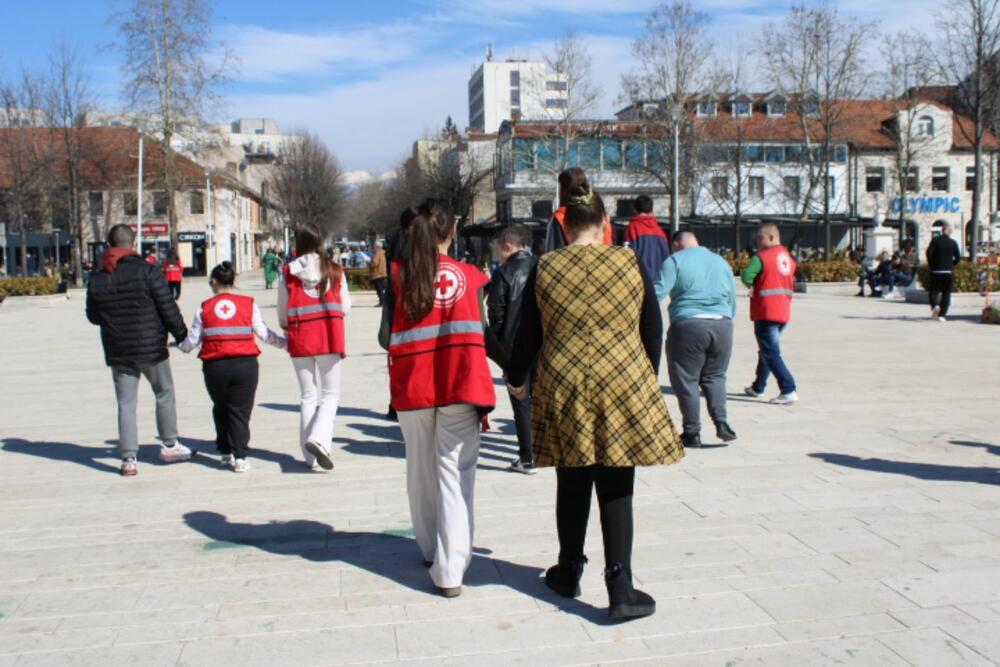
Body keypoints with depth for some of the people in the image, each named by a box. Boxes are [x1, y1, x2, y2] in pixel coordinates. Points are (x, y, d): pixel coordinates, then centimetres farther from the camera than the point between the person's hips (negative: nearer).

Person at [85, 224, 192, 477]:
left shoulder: (97, 278, 3)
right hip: (150, 347, -3)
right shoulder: (147, 270, -10)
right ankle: (169, 446, 21)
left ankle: (128, 458, 5)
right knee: (164, 393, 14)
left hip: (117, 352, 3)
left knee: (125, 403, 7)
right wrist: (181, 334, 0)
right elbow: (168, 307, -11)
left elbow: (93, 317, 12)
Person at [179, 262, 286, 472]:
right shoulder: (249, 304, 1)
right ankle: (240, 457, 0)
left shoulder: (204, 308, 3)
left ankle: (226, 453, 25)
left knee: (220, 410, 20)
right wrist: (285, 343, 19)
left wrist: (180, 345, 29)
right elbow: (264, 334, 3)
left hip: (214, 366, 1)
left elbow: (191, 341, 6)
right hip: (245, 364, -1)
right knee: (240, 411, 5)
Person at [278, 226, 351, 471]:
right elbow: (346, 307, 2)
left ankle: (312, 457, 13)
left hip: (300, 340, 1)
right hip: (330, 339, -1)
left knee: (308, 395, 11)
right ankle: (319, 438, -14)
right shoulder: (335, 270, 0)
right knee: (331, 393, 10)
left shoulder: (288, 273, 0)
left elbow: (282, 313, 3)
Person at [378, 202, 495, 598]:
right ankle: (450, 569, -5)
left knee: (422, 470, 17)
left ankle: (431, 550, 30)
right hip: (461, 385, -1)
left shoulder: (398, 275, 3)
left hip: (412, 387, 1)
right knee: (456, 473, -1)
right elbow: (483, 332, -2)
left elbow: (386, 337, 0)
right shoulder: (470, 275, 2)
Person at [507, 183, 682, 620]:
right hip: (624, 388, -1)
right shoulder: (630, 264, -1)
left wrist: (516, 379, 22)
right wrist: (646, 380, 21)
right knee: (616, 492, 5)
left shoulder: (545, 269, -1)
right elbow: (653, 332, 6)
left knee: (572, 488, 15)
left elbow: (528, 335, 5)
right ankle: (621, 590, 6)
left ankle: (569, 573, 30)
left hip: (562, 390, 1)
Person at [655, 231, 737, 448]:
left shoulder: (675, 261, 3)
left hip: (688, 325, -5)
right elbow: (732, 303, 21)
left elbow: (657, 292, -10)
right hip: (723, 325, 5)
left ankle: (692, 433, 9)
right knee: (714, 376, 20)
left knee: (685, 380, 6)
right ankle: (721, 422, 6)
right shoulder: (722, 262, 19)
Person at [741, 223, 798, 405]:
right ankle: (758, 387, 31)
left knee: (771, 353, -7)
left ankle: (789, 391, -14)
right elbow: (791, 283, 17)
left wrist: (752, 286, -3)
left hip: (766, 313, -8)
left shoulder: (762, 257, -12)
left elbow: (746, 276, -25)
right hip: (783, 312, 8)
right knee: (766, 350, 20)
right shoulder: (788, 257, 13)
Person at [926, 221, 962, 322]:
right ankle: (942, 315, 3)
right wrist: (951, 264, 16)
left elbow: (929, 253, -13)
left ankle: (935, 305, -23)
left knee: (933, 291, 7)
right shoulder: (953, 242, 1)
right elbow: (958, 258, -1)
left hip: (936, 271, -1)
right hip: (949, 272, 1)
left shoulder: (935, 240, -3)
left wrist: (931, 265, 1)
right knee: (946, 293, 7)